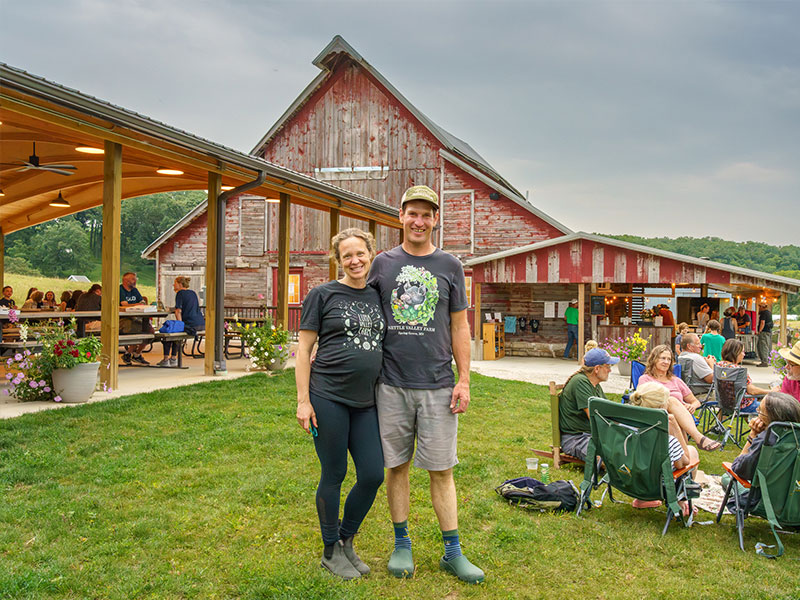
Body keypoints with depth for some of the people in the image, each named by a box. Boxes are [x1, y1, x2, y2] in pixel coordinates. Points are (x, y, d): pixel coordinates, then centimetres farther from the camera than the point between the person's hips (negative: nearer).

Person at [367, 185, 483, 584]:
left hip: (437, 385, -1)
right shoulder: (383, 263, 7)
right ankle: (402, 544, 22)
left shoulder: (449, 266, 7)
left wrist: (464, 381, 1)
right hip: (392, 384, 1)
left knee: (441, 470, 3)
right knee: (396, 466, 8)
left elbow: (459, 327, 7)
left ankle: (453, 552, 13)